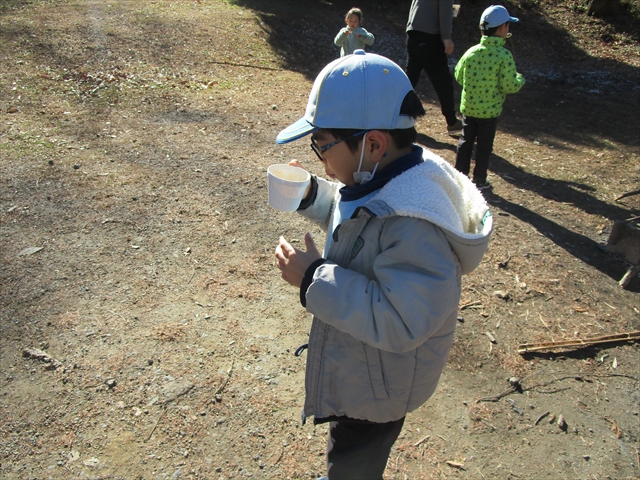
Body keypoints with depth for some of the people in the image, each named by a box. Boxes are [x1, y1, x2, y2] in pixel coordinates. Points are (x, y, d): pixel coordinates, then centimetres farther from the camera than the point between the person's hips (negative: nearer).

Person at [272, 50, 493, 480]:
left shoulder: (414, 224, -39)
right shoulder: (379, 178, -7)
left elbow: (403, 322, -38)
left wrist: (314, 279, -35)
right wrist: (311, 194, -5)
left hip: (379, 384, -9)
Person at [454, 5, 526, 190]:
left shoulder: (471, 52, -5)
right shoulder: (504, 55, -17)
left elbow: (459, 76, 6)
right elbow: (510, 86, -17)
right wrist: (520, 79, 4)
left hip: (468, 107, 4)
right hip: (489, 111, -3)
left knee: (465, 142, 15)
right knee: (484, 147, 10)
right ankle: (479, 181, 19)